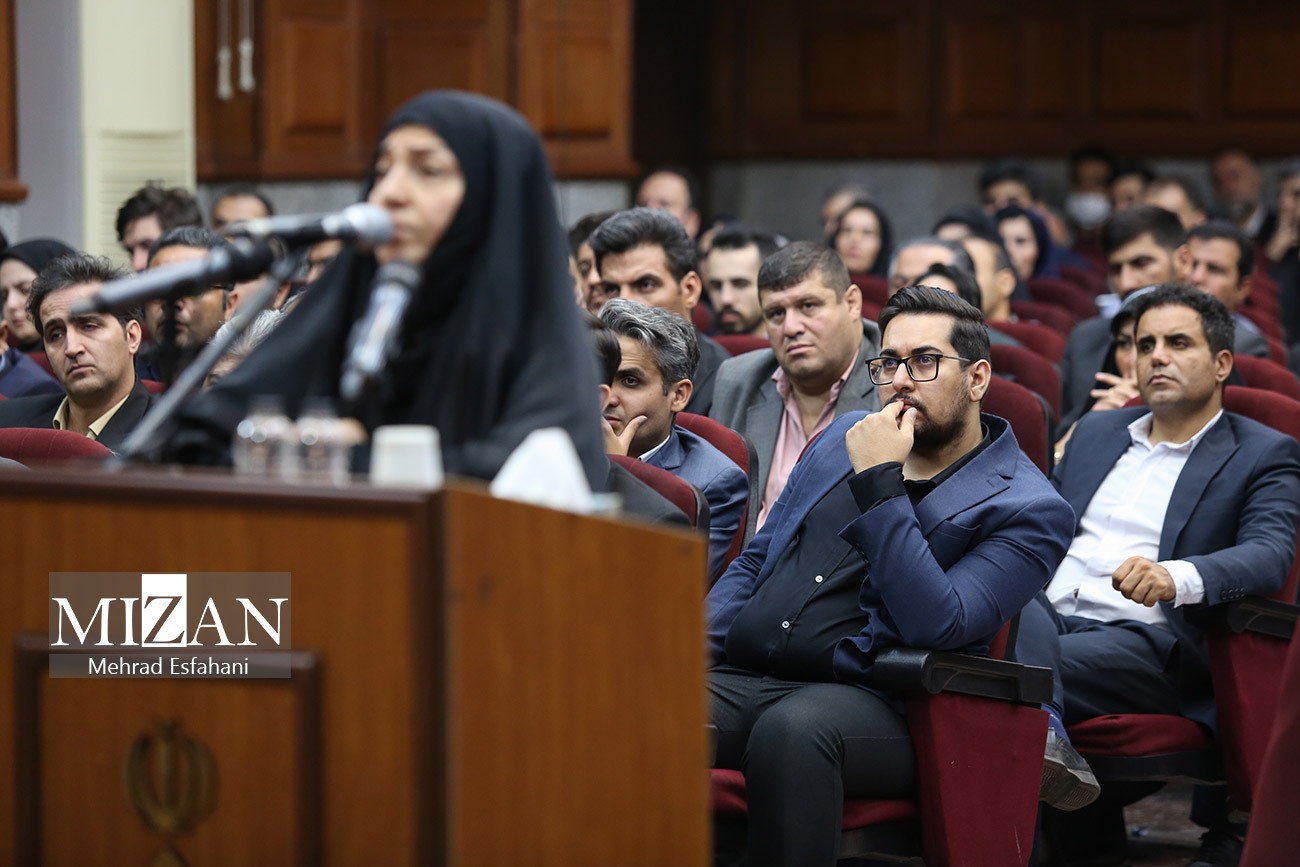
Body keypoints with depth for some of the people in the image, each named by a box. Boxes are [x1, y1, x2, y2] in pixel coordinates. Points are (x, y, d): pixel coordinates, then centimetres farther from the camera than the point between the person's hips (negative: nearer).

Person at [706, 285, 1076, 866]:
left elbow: (937, 626, -15)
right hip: (737, 678, 5)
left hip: (871, 703, -5)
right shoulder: (847, 436, 20)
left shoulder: (1026, 509, 0)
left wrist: (879, 484, -14)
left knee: (791, 727, -40)